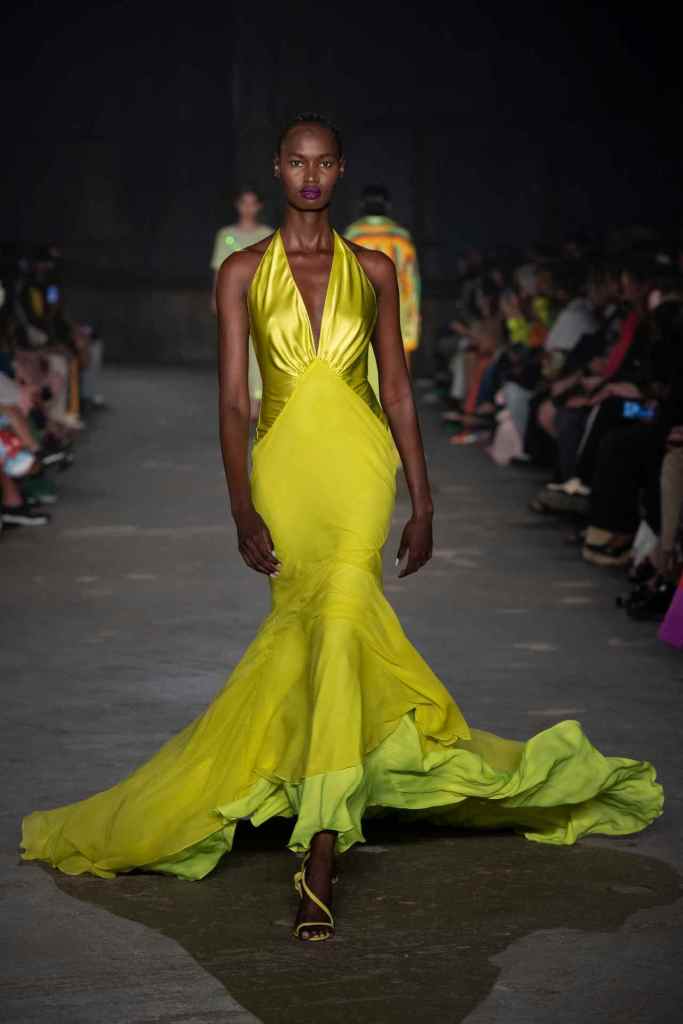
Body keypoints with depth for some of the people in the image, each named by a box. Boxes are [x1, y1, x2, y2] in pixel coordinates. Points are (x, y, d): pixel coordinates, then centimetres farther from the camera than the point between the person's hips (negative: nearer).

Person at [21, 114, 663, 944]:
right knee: (315, 623, 5)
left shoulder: (373, 271, 8)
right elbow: (233, 398, -1)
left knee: (336, 621, -16)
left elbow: (398, 391, 10)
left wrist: (422, 502, 8)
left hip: (357, 463, -1)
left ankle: (318, 860, -19)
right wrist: (243, 507, -10)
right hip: (284, 466, 1)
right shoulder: (243, 272, 5)